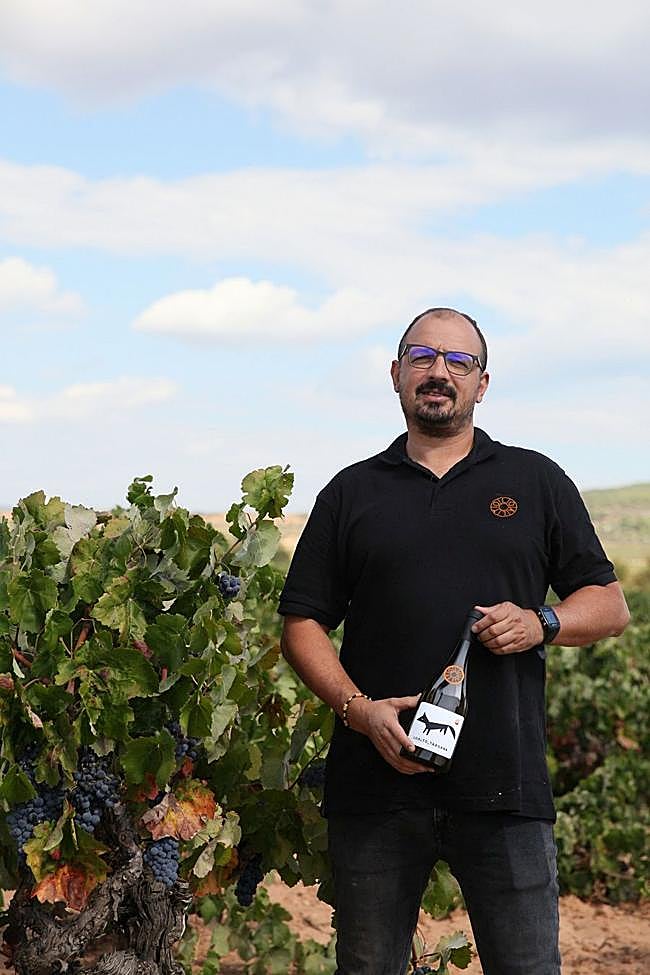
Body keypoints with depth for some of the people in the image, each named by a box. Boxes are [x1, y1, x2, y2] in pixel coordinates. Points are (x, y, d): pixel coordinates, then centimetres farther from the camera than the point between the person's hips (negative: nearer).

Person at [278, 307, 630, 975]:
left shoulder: (535, 482, 12)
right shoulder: (352, 493, 12)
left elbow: (609, 607, 13)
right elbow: (302, 623, 9)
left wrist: (541, 623, -8)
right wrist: (358, 708, -7)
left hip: (504, 790, -1)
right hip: (375, 786, 1)